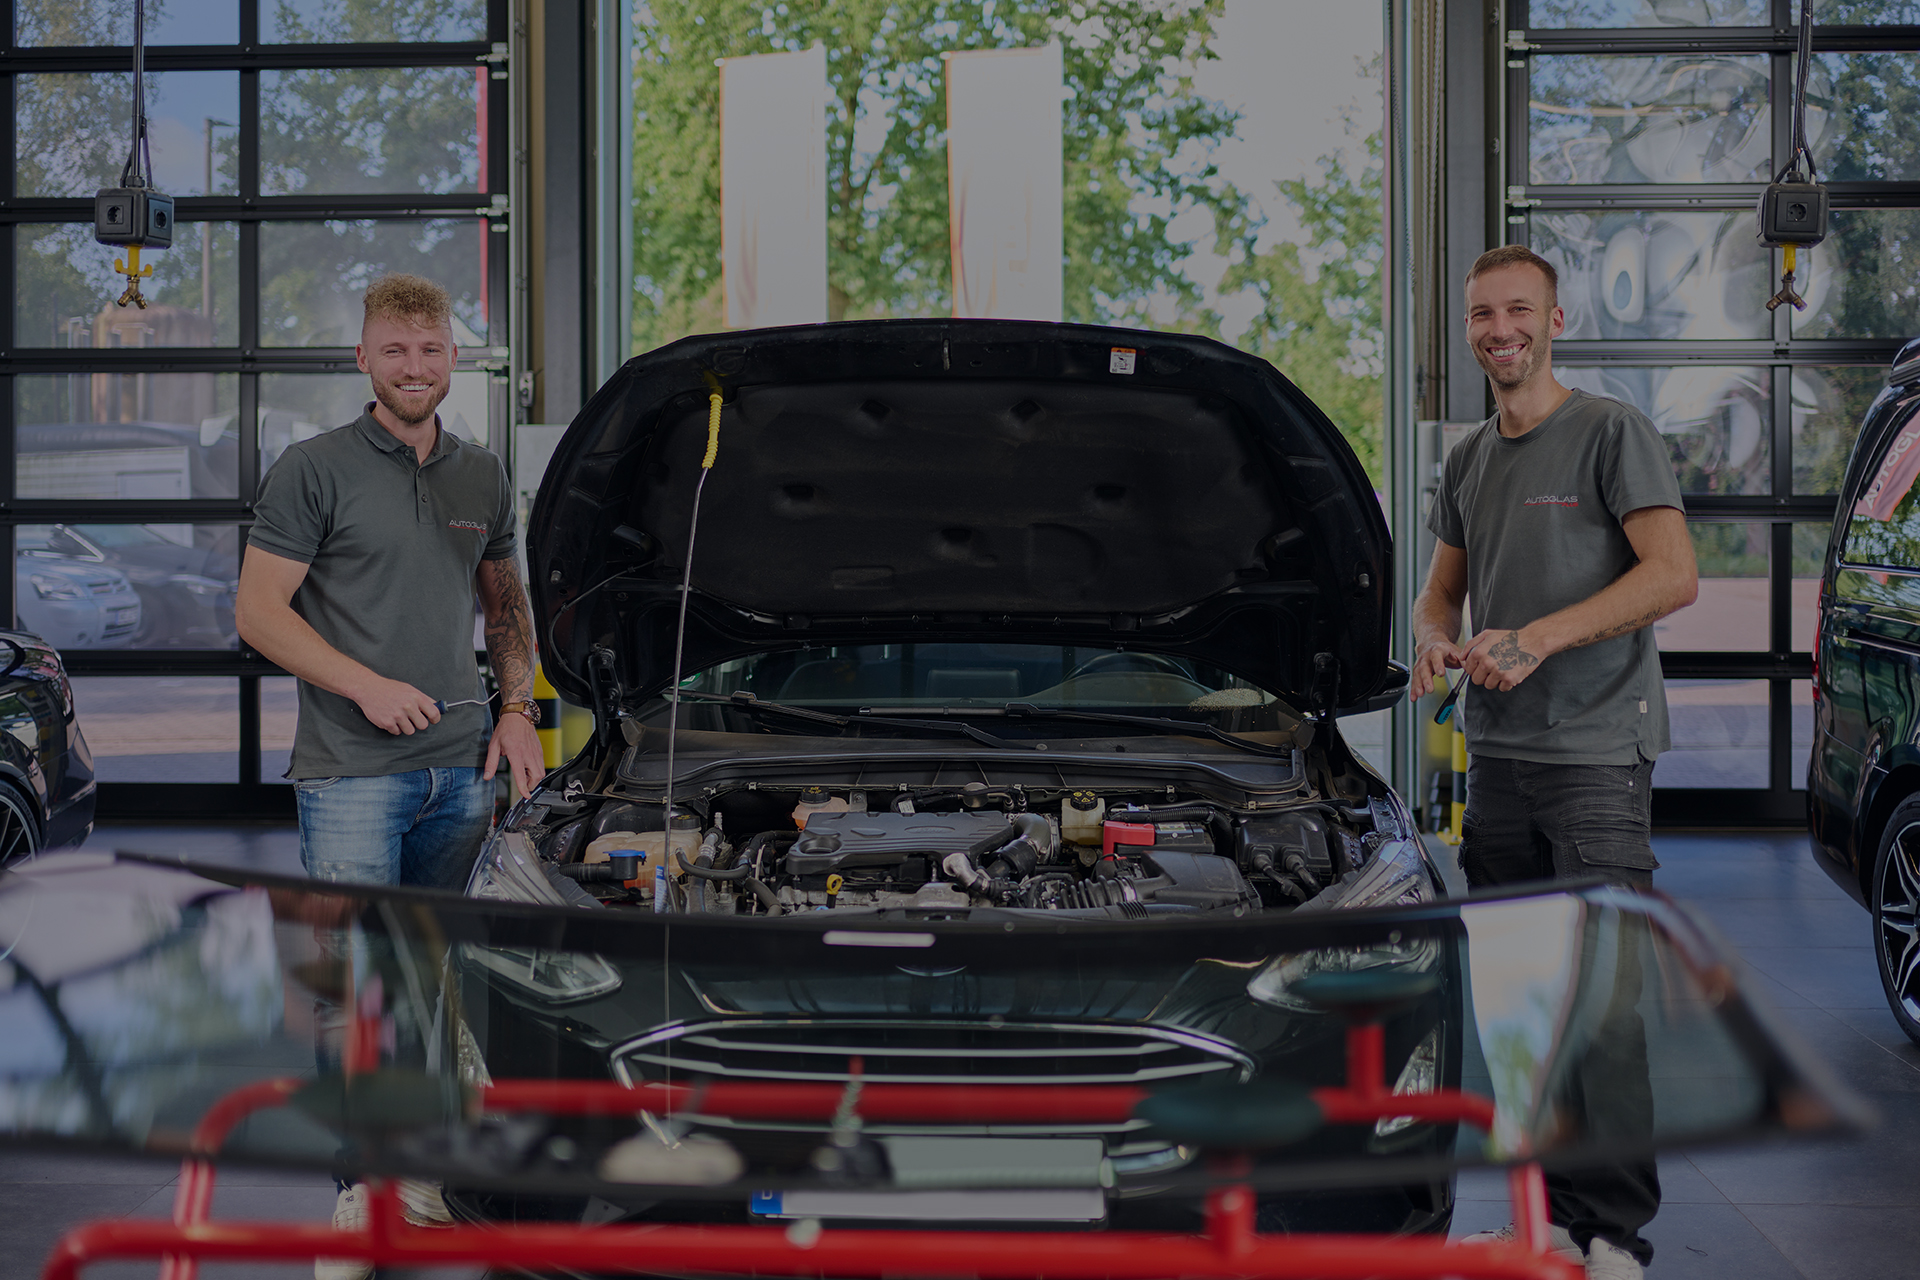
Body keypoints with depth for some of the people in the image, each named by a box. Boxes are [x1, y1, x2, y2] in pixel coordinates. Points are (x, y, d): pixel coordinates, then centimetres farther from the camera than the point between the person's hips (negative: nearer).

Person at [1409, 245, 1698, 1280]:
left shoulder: (1611, 433, -3)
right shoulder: (1469, 461, 18)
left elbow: (1673, 575, -12)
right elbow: (1443, 587, 27)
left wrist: (1540, 636, -18)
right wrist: (1434, 638, 2)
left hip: (1596, 753, -7)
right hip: (1498, 755, 7)